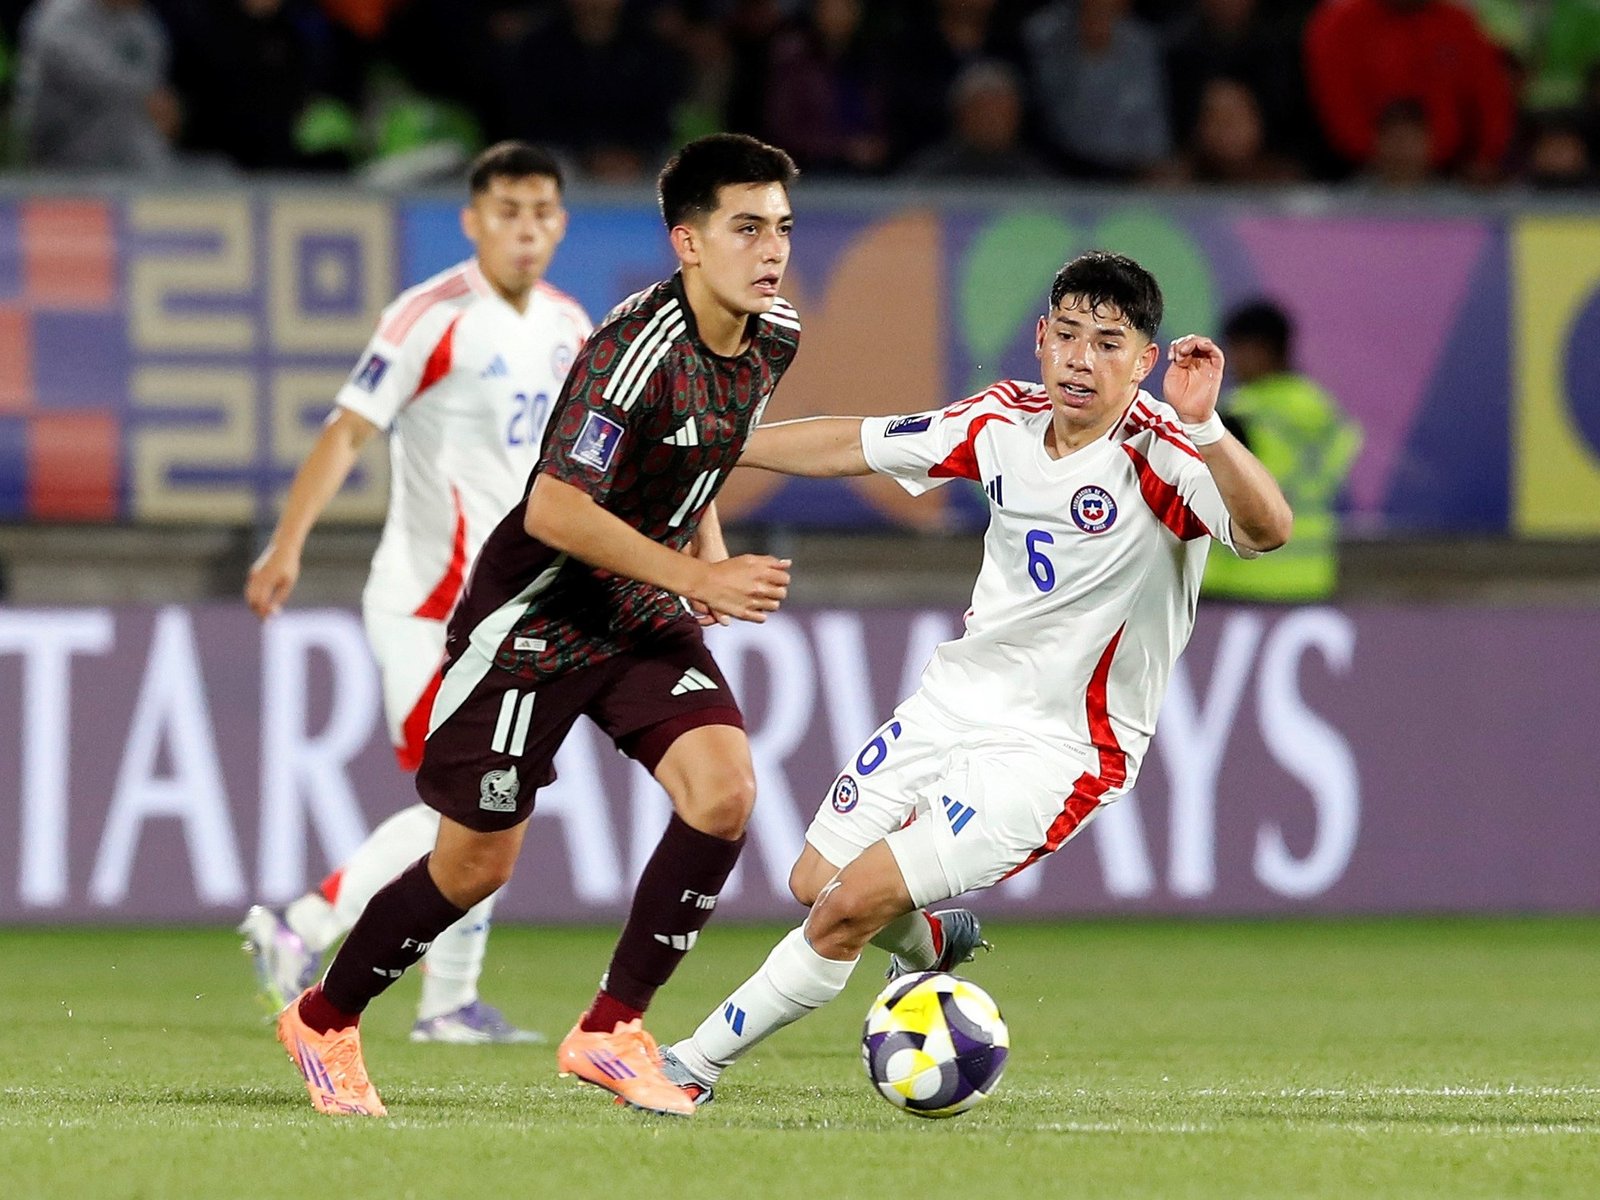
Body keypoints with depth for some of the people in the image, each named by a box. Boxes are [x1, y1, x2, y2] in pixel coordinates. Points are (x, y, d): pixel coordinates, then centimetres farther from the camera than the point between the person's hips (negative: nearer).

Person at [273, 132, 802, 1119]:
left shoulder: (774, 339, -1)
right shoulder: (640, 347, -27)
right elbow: (555, 510, -31)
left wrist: (710, 547, 8)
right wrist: (694, 575, -31)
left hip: (646, 608, 7)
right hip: (535, 616, -7)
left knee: (725, 790, -16)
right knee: (477, 863, 1)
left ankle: (612, 1029, -3)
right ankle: (326, 1020, 26)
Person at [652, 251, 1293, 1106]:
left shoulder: (1162, 458, -23)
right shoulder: (1007, 421, -3)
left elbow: (1265, 530, -42)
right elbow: (853, 444, 11)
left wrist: (1201, 427, -59)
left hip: (1055, 753, -7)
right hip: (953, 704, 7)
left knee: (849, 909, -12)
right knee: (813, 884, 15)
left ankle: (696, 1064, 8)